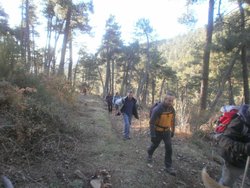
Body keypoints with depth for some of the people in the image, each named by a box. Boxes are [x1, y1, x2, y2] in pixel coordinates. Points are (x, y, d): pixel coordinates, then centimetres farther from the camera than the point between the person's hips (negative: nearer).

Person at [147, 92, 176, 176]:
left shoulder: (172, 109, -9)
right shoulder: (157, 109, -27)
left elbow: (172, 120, 6)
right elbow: (151, 122, -24)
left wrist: (173, 131, 12)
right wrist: (152, 135, -25)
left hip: (166, 131, 4)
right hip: (157, 131, -4)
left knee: (169, 147, -3)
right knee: (155, 145, 18)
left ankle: (168, 166, 9)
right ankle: (150, 154, 51)